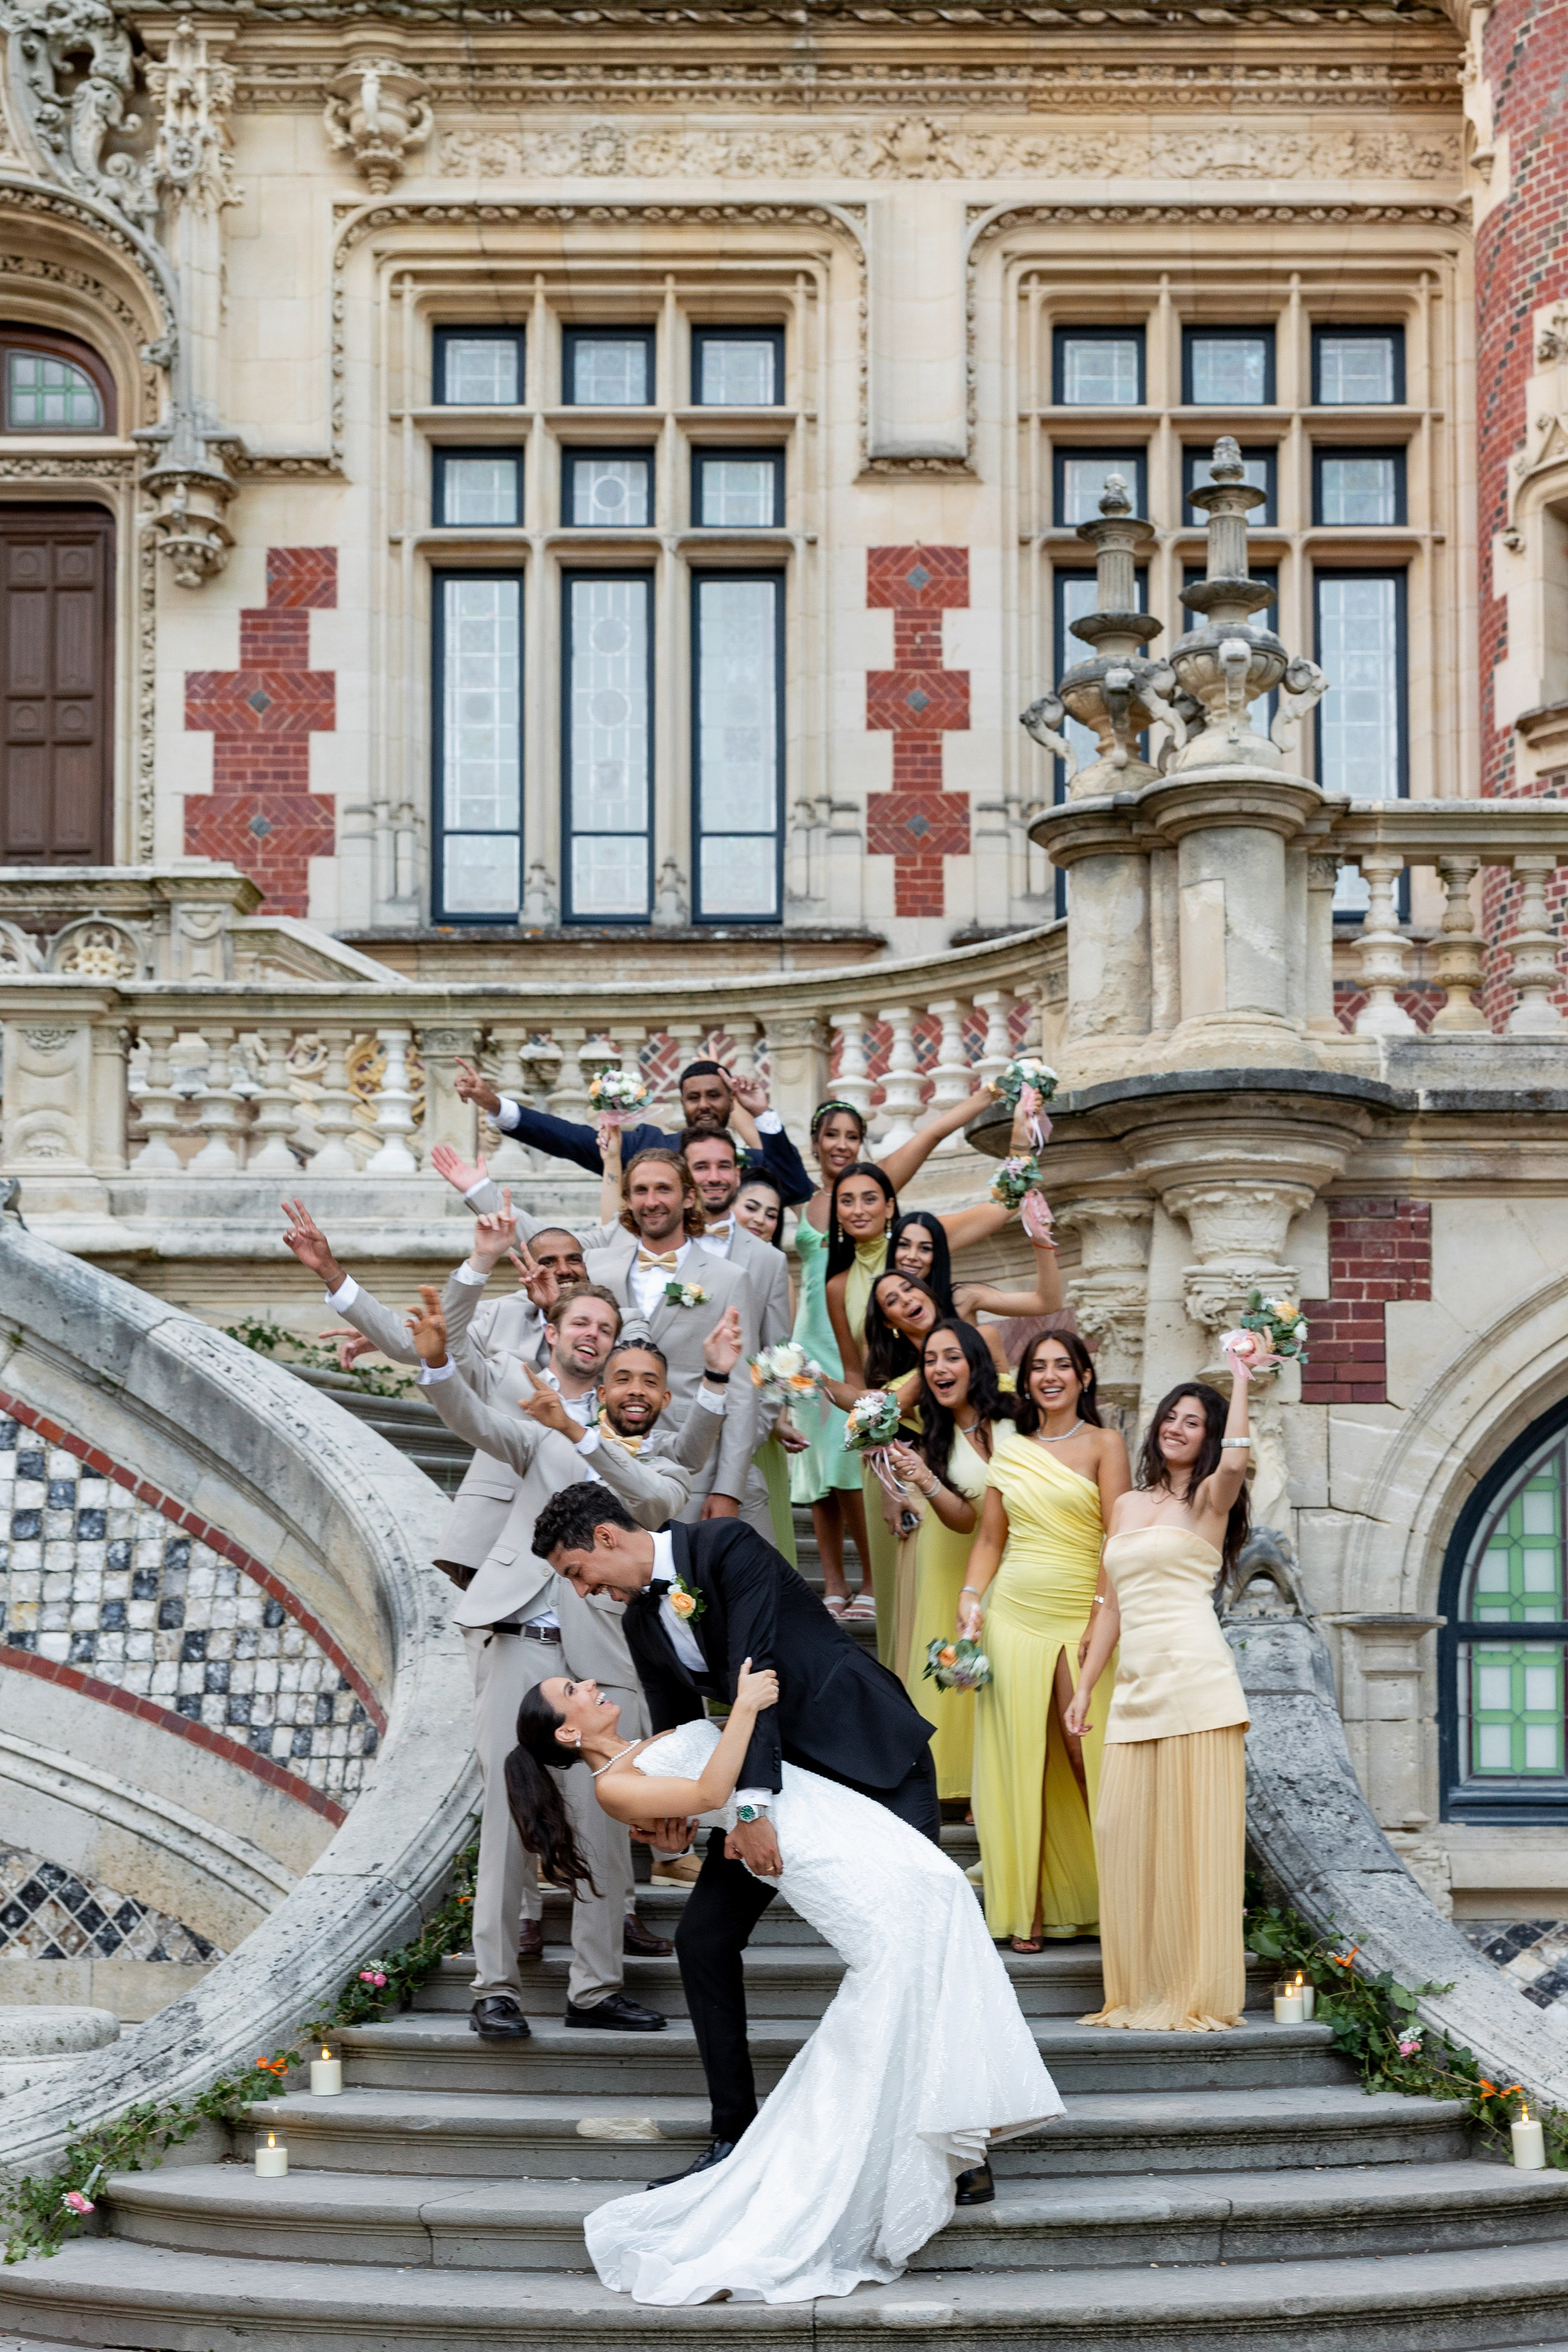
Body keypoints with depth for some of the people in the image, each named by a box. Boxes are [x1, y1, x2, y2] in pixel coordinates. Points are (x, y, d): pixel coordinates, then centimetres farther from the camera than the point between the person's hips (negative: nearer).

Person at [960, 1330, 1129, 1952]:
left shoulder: (1102, 1445, 1)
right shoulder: (1010, 1450, 13)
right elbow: (990, 1538, 14)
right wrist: (971, 1598, -1)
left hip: (1079, 1615, -3)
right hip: (1013, 1615, 3)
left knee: (1088, 1758, -6)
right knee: (1019, 1760, 2)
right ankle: (1025, 1907, 8)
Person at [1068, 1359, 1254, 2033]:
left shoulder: (1209, 1500, 4)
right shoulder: (1126, 1506, 20)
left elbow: (1235, 1461, -21)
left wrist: (1241, 1380, -16)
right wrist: (1084, 1688, 18)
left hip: (1195, 1679, -6)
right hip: (1136, 1687, 6)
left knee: (1195, 1833, -6)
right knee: (1124, 1831, 1)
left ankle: (1199, 1995, -3)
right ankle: (1142, 1992, 7)